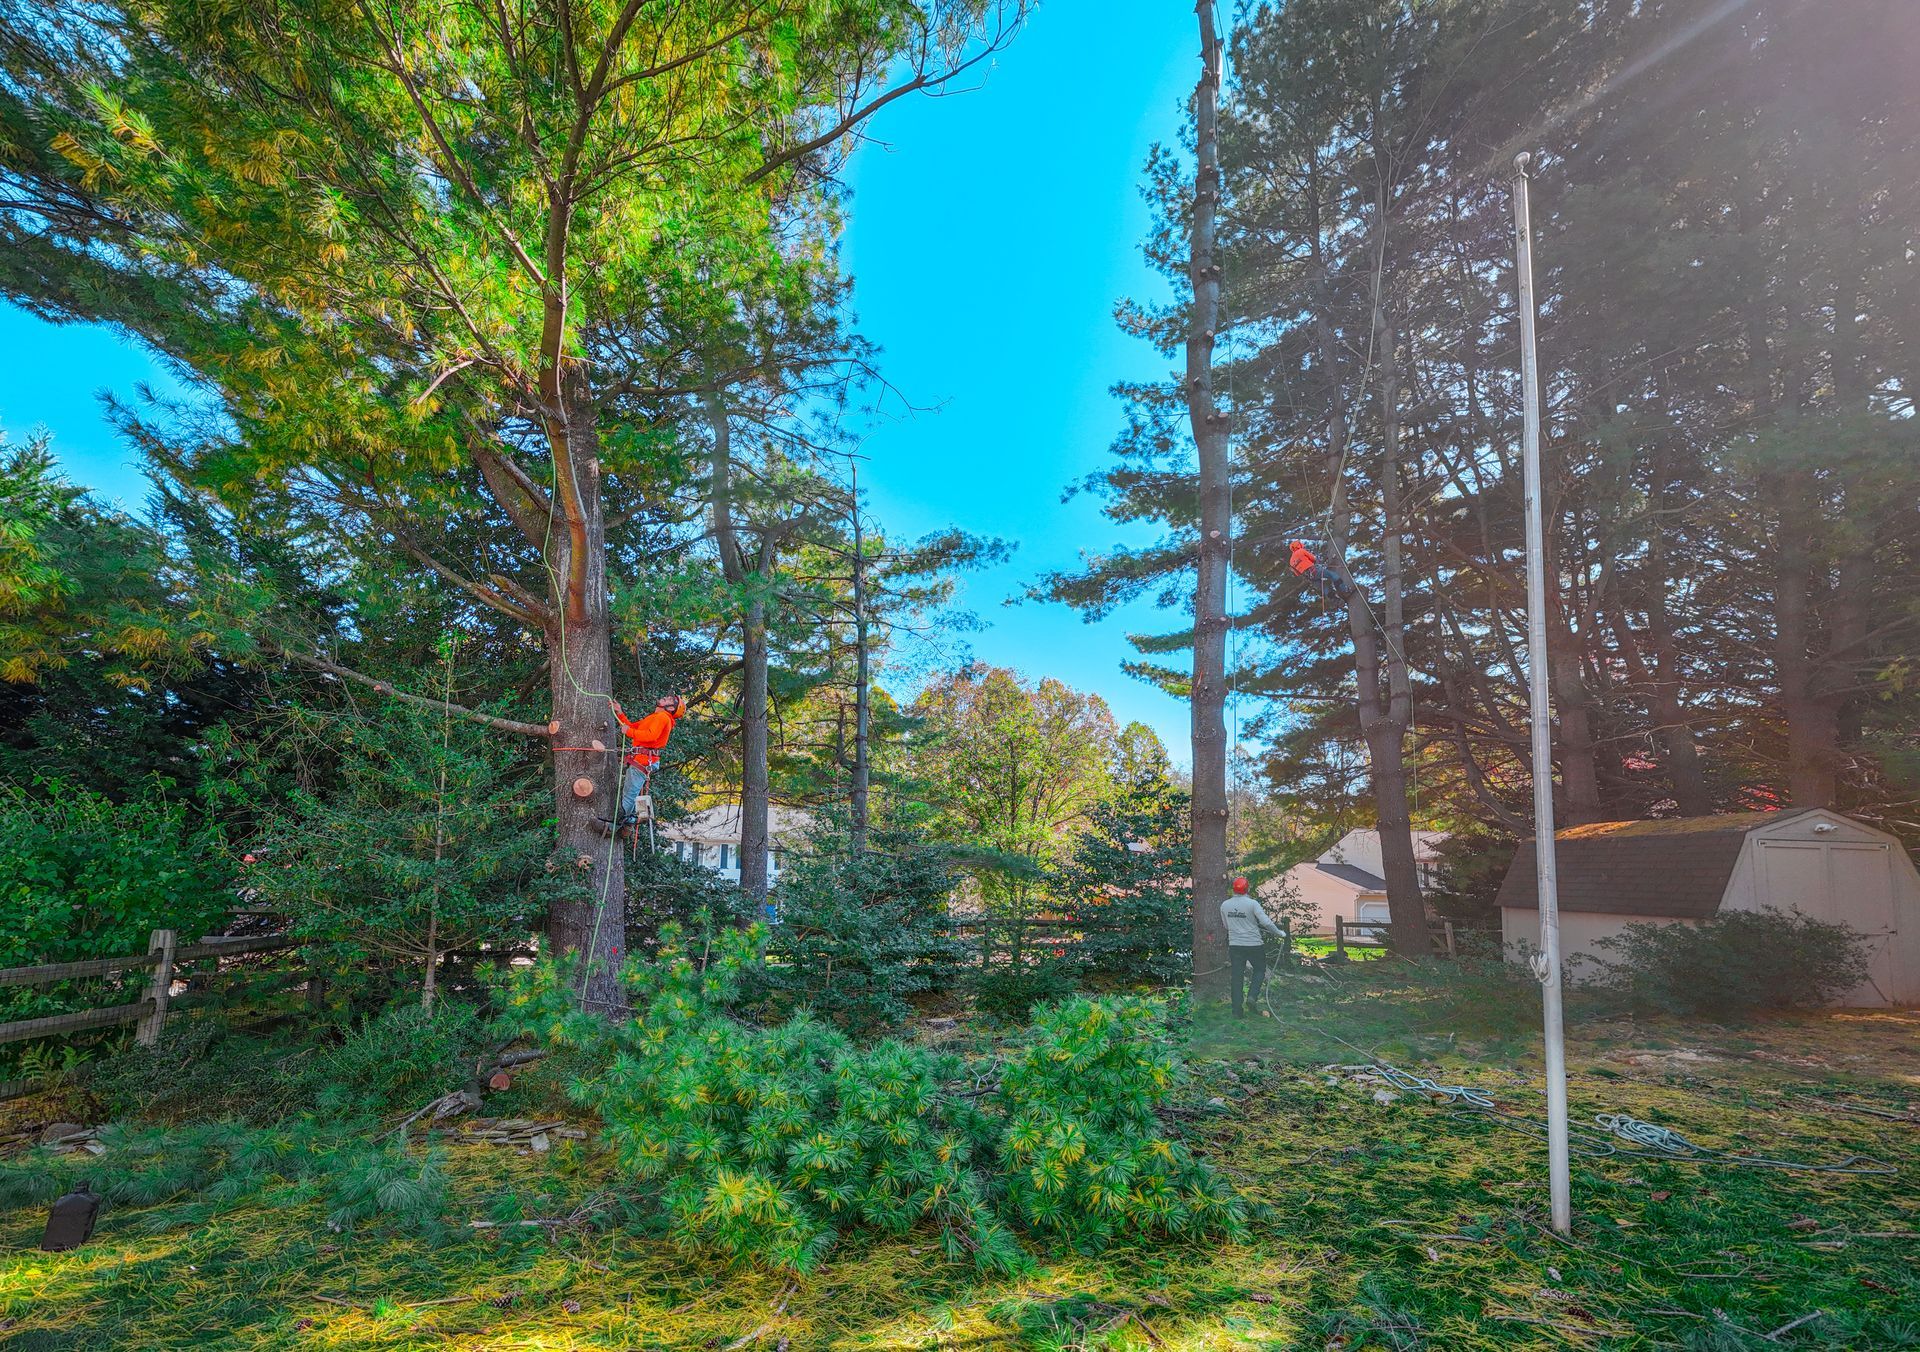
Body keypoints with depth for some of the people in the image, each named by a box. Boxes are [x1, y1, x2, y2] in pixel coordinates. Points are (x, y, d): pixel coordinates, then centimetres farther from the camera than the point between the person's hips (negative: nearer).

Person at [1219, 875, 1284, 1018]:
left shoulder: (1224, 905, 1)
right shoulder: (1252, 904, -13)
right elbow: (1266, 922, -17)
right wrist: (1278, 933, -1)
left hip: (1235, 945, 3)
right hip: (1254, 944, -3)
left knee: (1236, 976, 7)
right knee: (1259, 970, 19)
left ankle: (1237, 1010, 7)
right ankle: (1252, 996, -1)